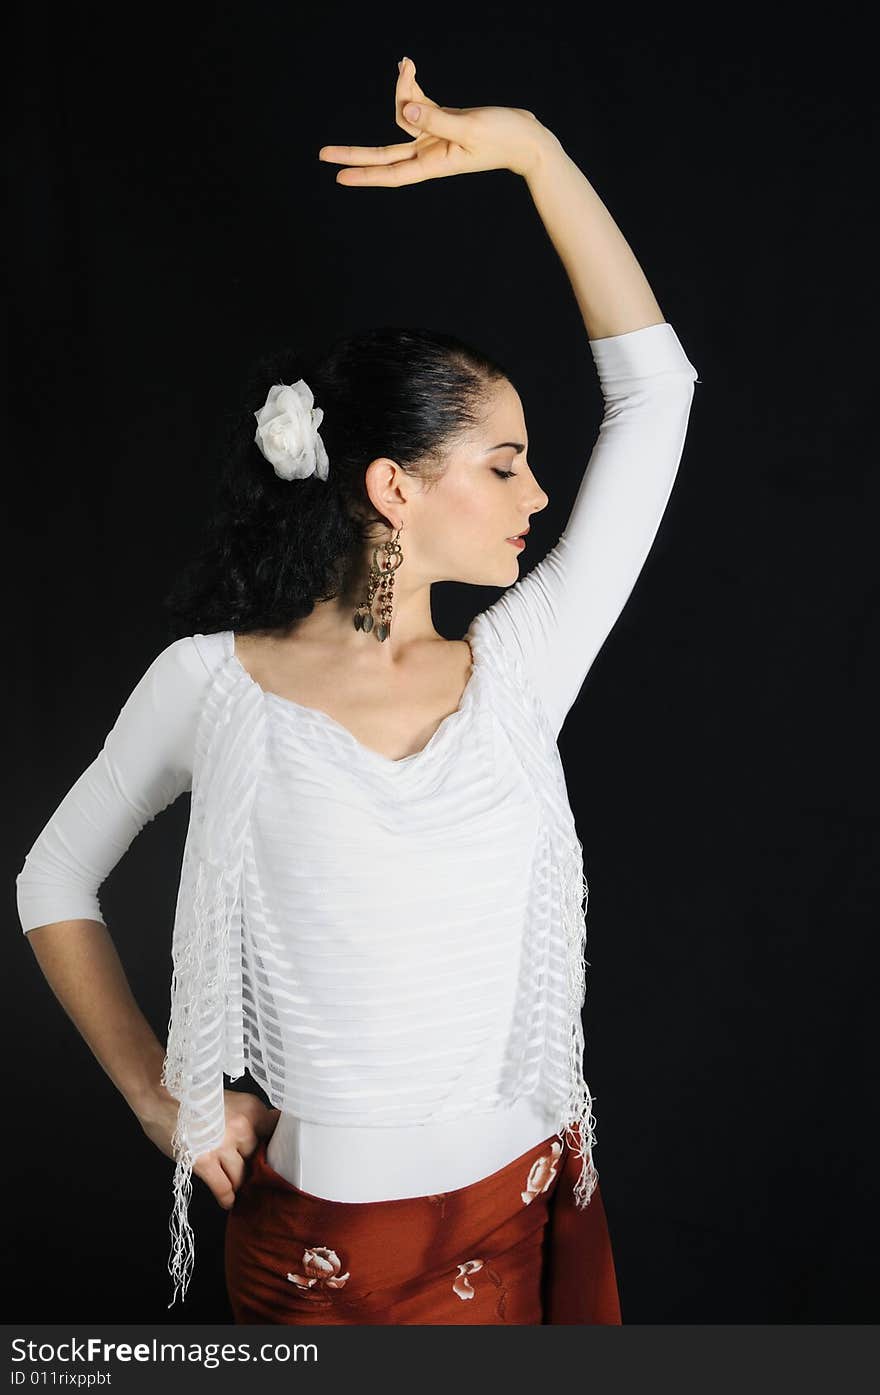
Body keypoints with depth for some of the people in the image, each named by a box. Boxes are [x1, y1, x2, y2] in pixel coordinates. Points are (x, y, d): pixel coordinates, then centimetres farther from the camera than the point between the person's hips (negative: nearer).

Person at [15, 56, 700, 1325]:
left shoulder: (520, 669, -7)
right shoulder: (213, 680, -12)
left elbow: (653, 387, -8)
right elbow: (54, 884, 3)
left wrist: (532, 150, -10)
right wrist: (156, 1095, -2)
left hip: (529, 1208, 3)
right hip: (315, 1233, -2)